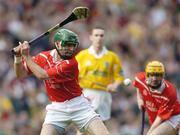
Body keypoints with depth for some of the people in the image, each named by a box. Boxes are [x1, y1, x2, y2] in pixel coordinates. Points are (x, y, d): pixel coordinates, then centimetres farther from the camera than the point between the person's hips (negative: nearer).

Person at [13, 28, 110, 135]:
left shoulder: (71, 63, -18)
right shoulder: (44, 57, -2)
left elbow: (42, 75, -23)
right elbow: (21, 74, 1)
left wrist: (26, 56, -17)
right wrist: (18, 57, -17)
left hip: (78, 105, -3)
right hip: (57, 109, 3)